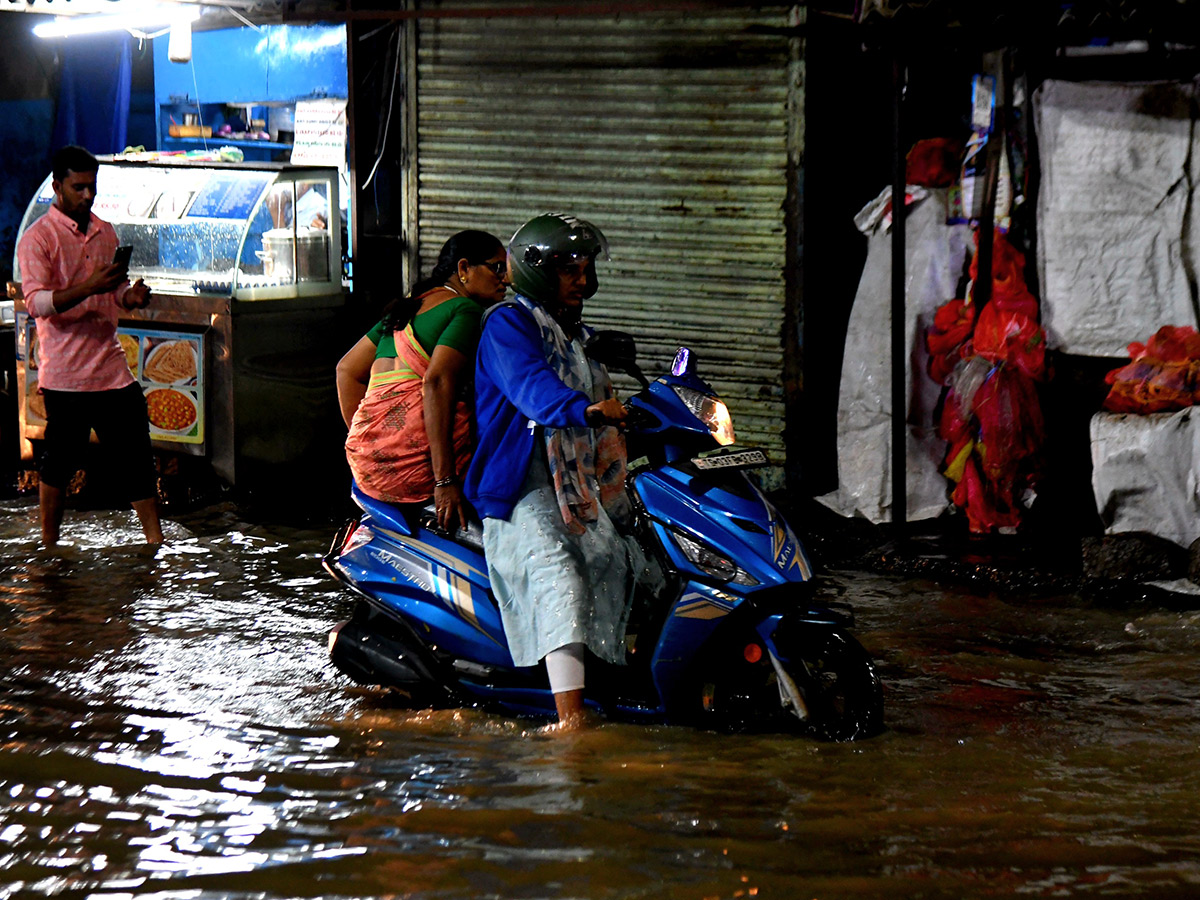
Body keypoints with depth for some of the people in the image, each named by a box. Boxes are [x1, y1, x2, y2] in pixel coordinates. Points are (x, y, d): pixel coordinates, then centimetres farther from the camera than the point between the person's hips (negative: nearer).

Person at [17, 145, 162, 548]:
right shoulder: (37, 238, -7)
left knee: (137, 453, 3)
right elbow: (36, 302, -18)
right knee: (60, 460, 2)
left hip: (111, 365, 6)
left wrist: (131, 295, 1)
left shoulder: (105, 232, 14)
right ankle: (49, 546, 15)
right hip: (65, 373, -6)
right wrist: (89, 288, -30)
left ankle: (156, 540, 7)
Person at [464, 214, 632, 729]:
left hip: (580, 487, 10)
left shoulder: (575, 338, 26)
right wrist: (587, 410, -41)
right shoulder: (507, 325, -2)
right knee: (559, 577, -29)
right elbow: (532, 386, -23)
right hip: (522, 489, -10)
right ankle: (571, 719, -40)